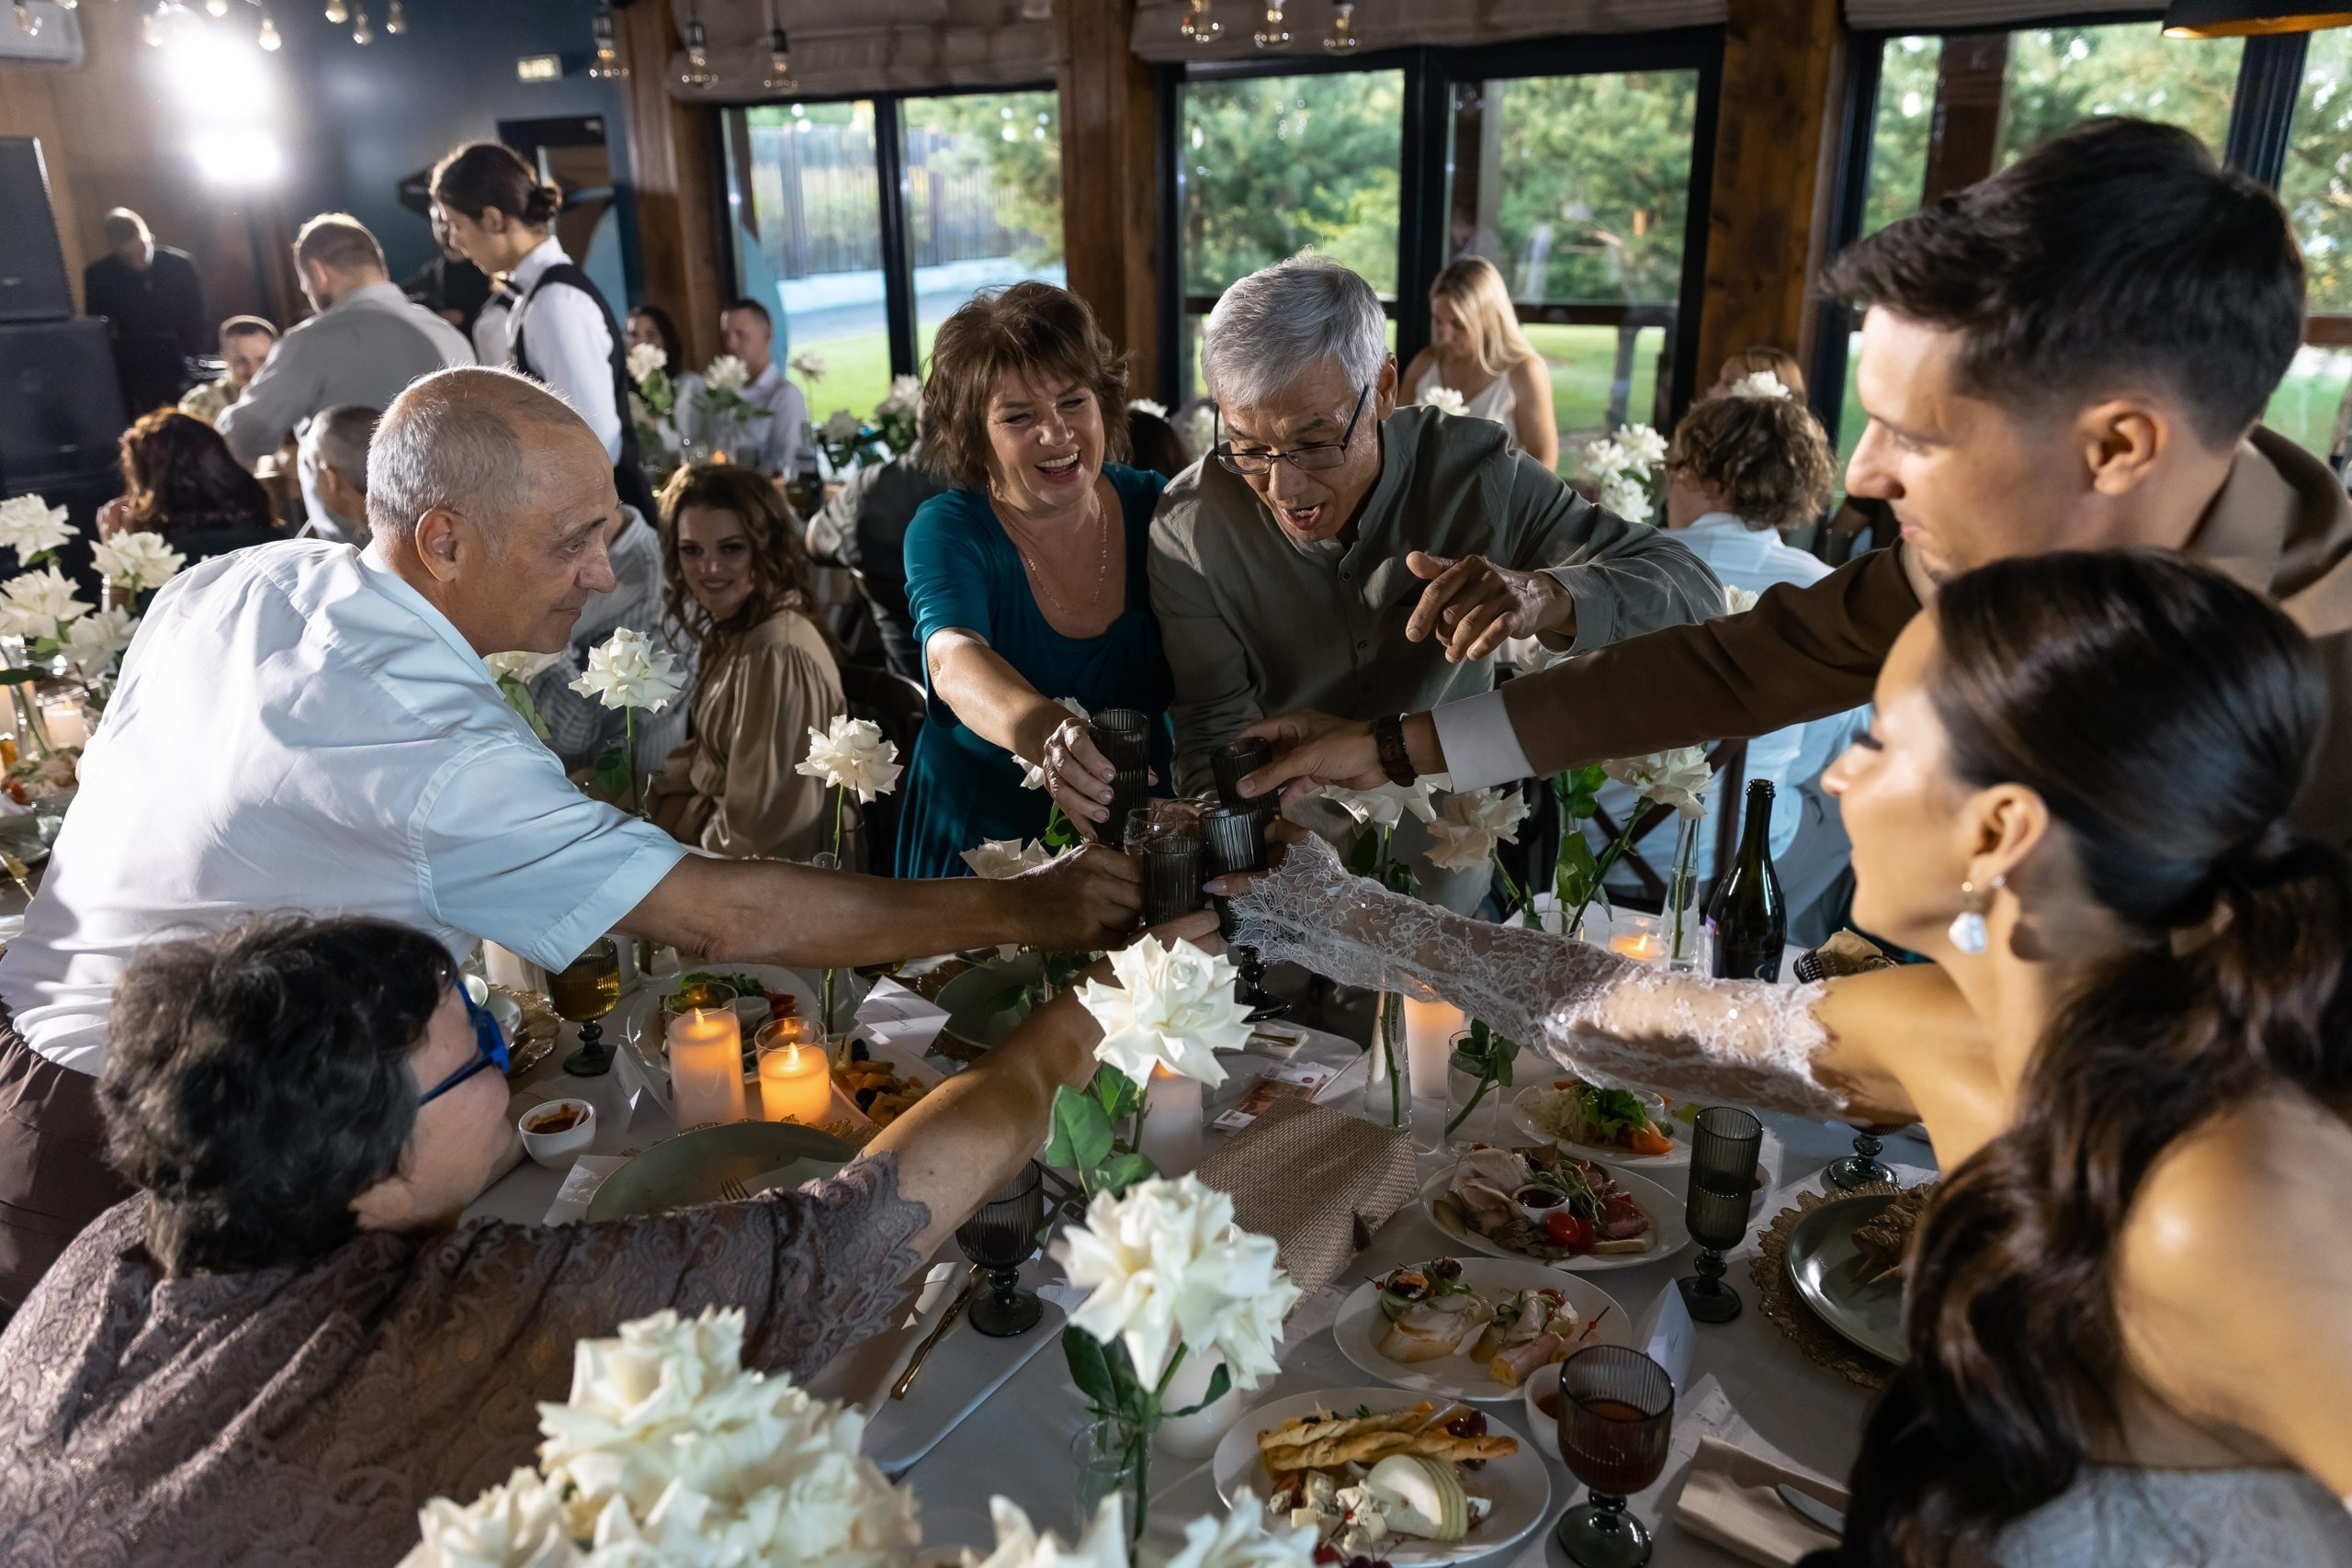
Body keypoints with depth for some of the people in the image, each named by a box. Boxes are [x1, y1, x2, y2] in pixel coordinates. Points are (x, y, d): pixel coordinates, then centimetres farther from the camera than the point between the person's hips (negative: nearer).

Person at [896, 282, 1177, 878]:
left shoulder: (1152, 509, -1)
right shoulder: (945, 531, -11)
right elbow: (954, 660, -31)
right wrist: (1039, 730, -53)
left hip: (1141, 835, 2)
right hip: (983, 843, -2)